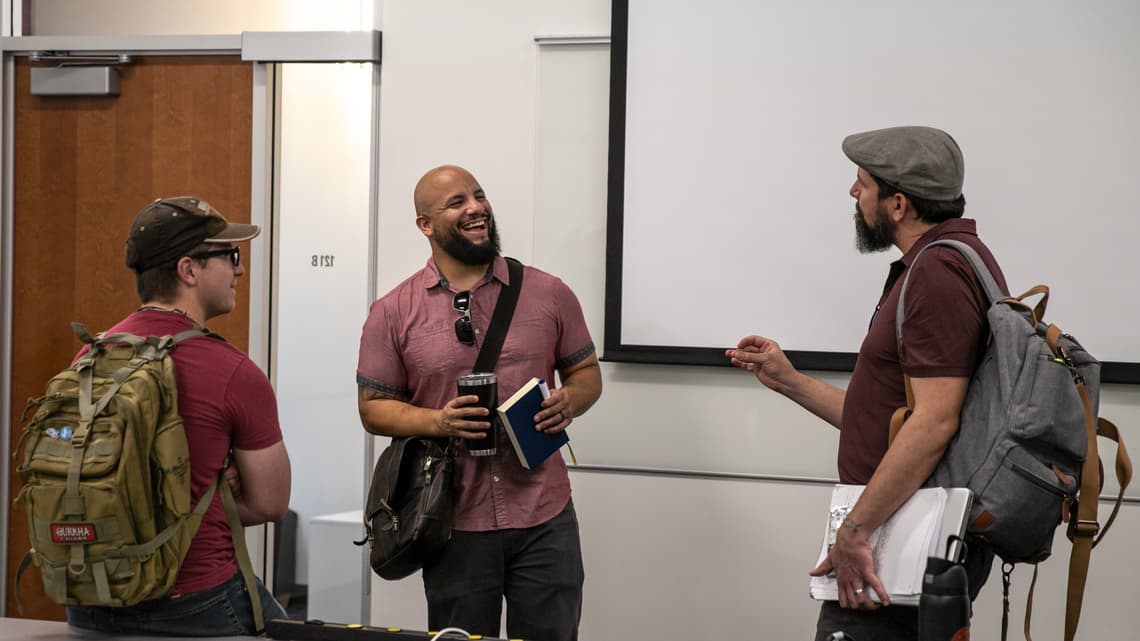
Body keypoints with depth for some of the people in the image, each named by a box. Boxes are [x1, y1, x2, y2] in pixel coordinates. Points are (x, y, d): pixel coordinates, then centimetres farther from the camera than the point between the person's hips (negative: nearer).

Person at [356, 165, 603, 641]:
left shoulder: (549, 294, 4)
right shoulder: (393, 312, 1)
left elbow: (586, 372, 13)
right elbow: (374, 407, 3)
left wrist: (570, 401, -11)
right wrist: (437, 421, -16)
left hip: (545, 517, 1)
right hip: (455, 525, -1)